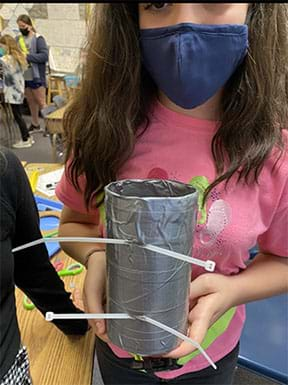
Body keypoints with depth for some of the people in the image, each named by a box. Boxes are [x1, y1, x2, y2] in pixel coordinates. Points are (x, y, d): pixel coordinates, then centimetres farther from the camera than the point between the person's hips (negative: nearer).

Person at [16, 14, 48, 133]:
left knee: (41, 102, -1)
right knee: (31, 102, 15)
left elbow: (44, 56, -17)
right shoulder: (18, 39, 9)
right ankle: (35, 124, 28)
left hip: (36, 77, -6)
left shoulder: (38, 39, -7)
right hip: (24, 77, 6)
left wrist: (27, 56, -21)